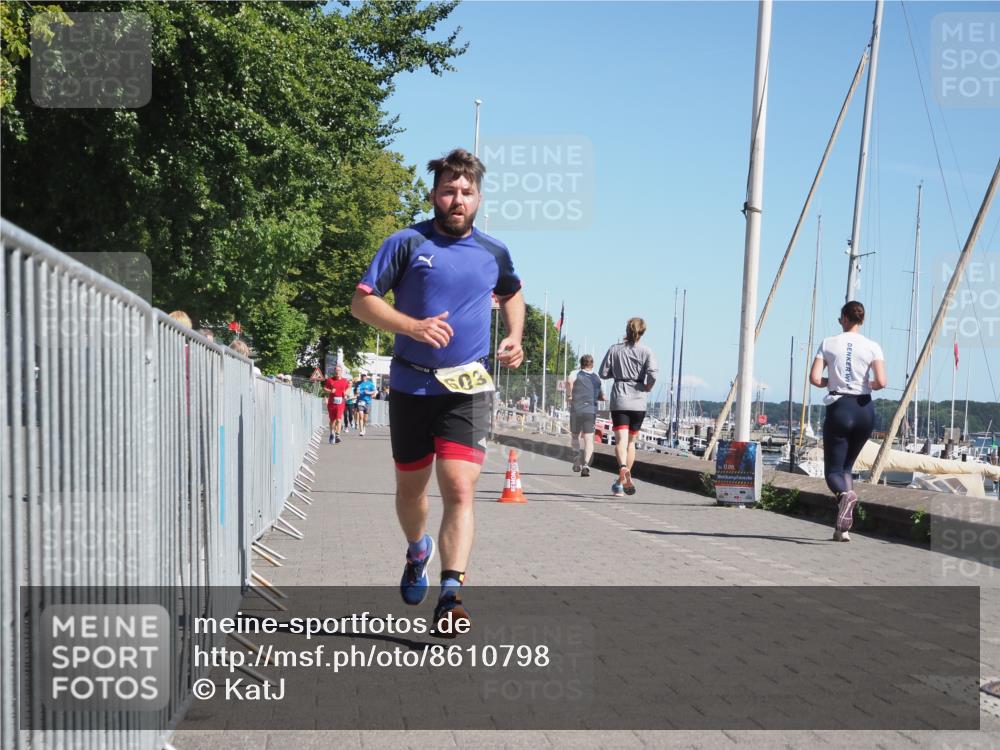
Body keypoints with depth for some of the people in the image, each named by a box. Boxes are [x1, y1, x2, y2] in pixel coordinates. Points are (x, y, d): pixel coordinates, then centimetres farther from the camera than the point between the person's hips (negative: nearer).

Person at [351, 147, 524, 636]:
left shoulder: (493, 253, 6)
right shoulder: (408, 243, -3)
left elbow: (511, 295, 27)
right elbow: (362, 301, -7)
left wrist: (514, 338, 9)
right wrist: (413, 326, -21)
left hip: (467, 388, 0)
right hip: (411, 385, 0)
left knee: (460, 488, -16)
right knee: (411, 486, 15)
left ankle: (450, 595, -19)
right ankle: (417, 550, 45)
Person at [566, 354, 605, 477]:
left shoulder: (577, 374, 4)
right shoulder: (597, 378, 15)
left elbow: (570, 381, -20)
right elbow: (603, 397, 19)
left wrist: (570, 395, -8)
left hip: (576, 410, -1)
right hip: (591, 411, 2)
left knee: (574, 436, 16)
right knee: (589, 439, -1)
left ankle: (579, 452, -12)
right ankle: (586, 464, -19)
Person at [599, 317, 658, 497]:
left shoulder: (615, 349, 3)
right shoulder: (646, 351, -1)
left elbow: (603, 373, 2)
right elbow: (652, 374, -14)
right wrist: (647, 387, 5)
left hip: (619, 400, 0)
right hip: (638, 401, 1)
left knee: (621, 439, -10)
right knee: (631, 441, 13)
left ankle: (623, 467, -38)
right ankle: (623, 480, 16)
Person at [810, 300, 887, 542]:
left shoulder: (828, 343, 0)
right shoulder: (872, 347, 0)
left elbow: (815, 379, -8)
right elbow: (881, 382, -12)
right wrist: (868, 385, 11)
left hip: (838, 409, -2)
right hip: (864, 410, 2)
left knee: (833, 470, 4)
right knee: (847, 465, 18)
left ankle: (845, 494, -34)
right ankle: (842, 528, 8)